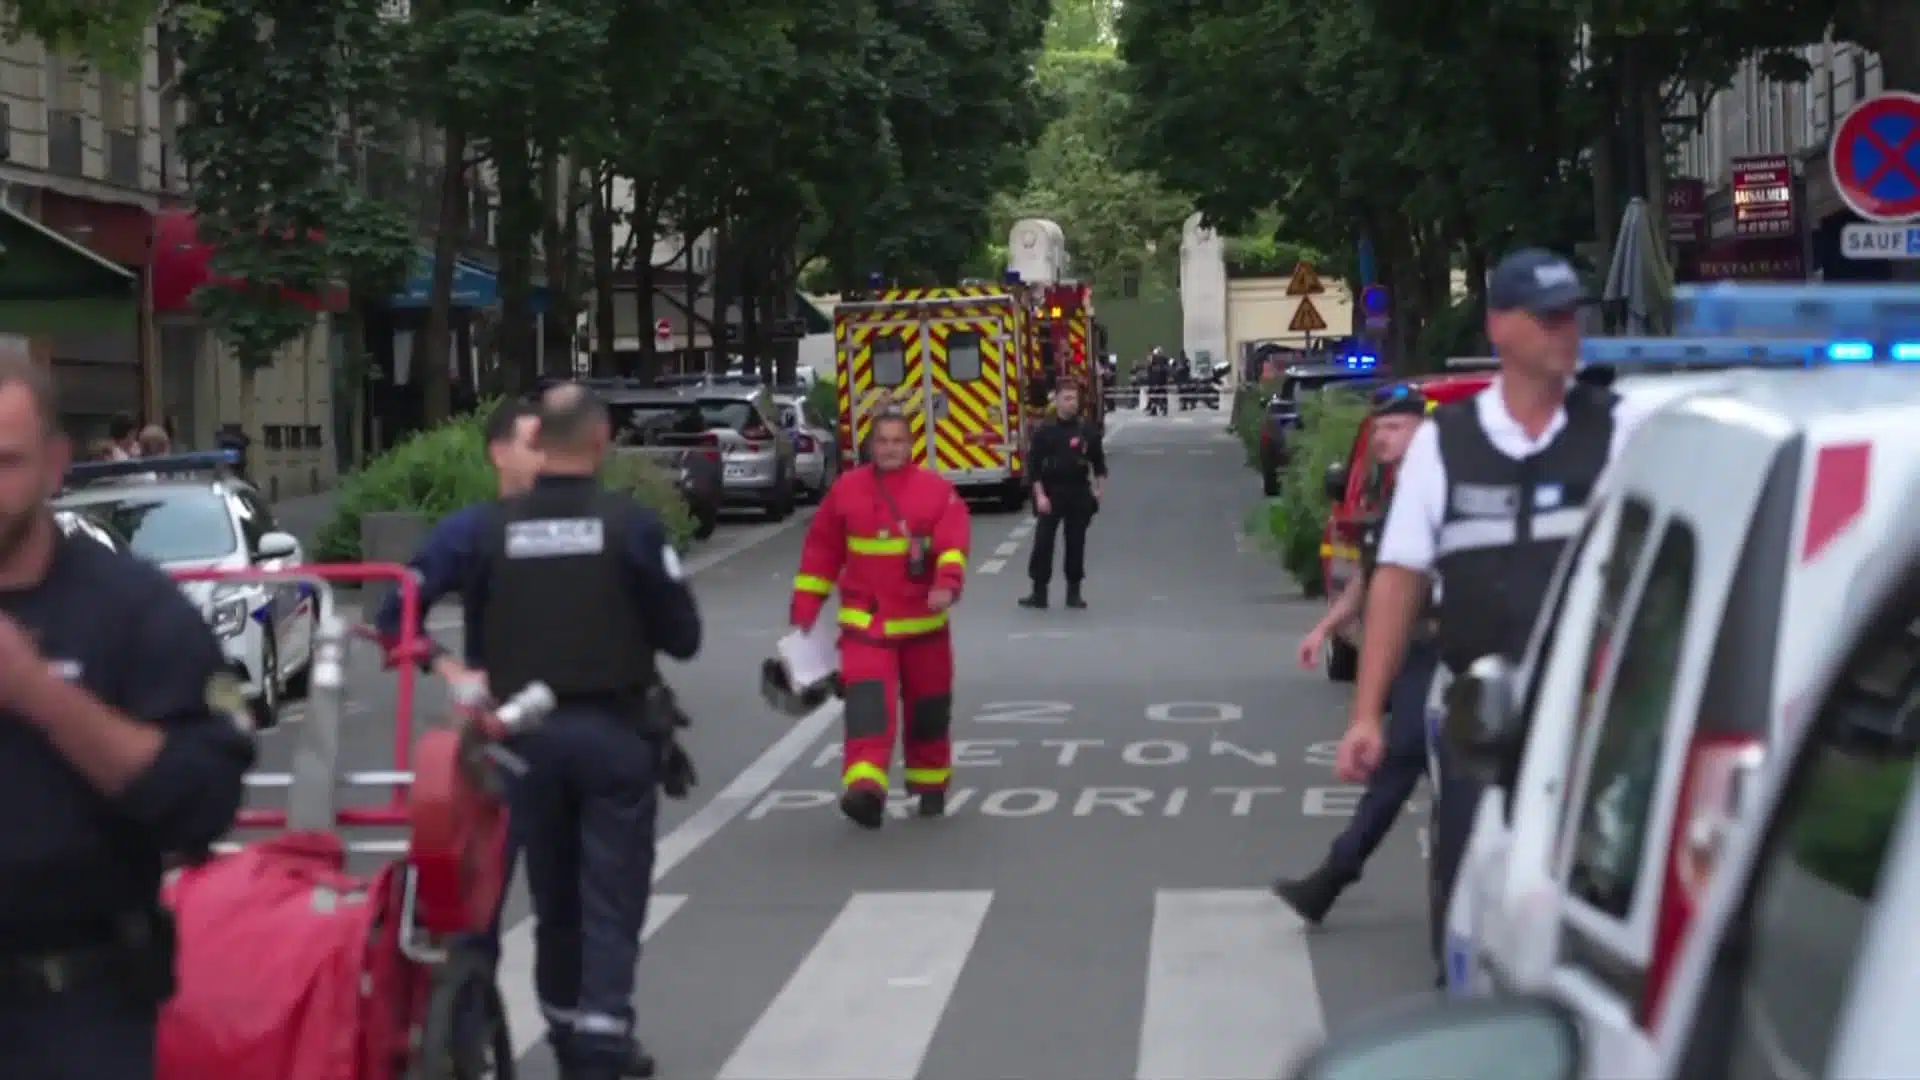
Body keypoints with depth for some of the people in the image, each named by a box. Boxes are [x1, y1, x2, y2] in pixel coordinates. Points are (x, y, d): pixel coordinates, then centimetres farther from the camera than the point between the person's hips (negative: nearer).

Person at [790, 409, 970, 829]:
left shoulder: (938, 490, -4)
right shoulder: (846, 490, 1)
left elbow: (955, 543, -15)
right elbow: (821, 550, 8)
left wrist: (947, 584, -34)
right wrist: (805, 605, 6)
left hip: (923, 620, 1)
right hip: (865, 621, -1)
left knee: (928, 706, 13)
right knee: (868, 700, -19)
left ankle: (930, 784, 33)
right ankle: (864, 788, -31)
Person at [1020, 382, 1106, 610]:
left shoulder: (1087, 431, 2)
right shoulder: (1045, 432, -3)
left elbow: (1098, 462, 9)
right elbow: (1034, 465, -4)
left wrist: (1099, 489, 0)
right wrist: (1040, 496, -11)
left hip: (1079, 494, 1)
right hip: (1051, 493, -1)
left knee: (1076, 542, 5)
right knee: (1043, 541, -4)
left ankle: (1074, 592, 13)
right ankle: (1039, 593, 0)